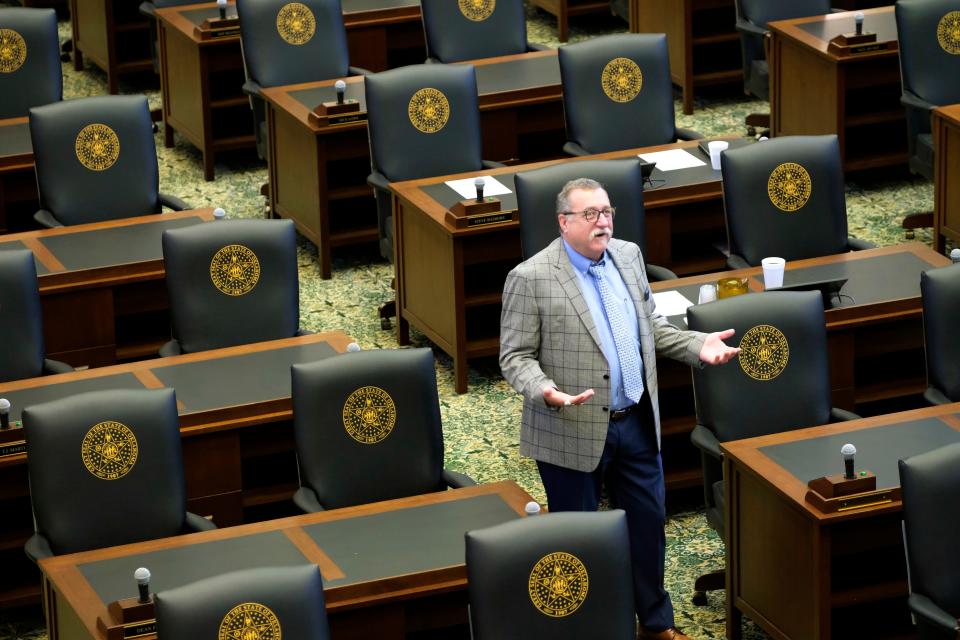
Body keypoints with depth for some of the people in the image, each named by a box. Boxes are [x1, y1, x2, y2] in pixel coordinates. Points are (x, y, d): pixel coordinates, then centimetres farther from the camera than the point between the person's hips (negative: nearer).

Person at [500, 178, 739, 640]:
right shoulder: (531, 278, -14)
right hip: (573, 432, -6)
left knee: (649, 524, 15)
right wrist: (545, 391, -31)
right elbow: (515, 356, -12)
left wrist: (698, 345, -1)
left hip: (636, 423, 6)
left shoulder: (628, 256, 5)